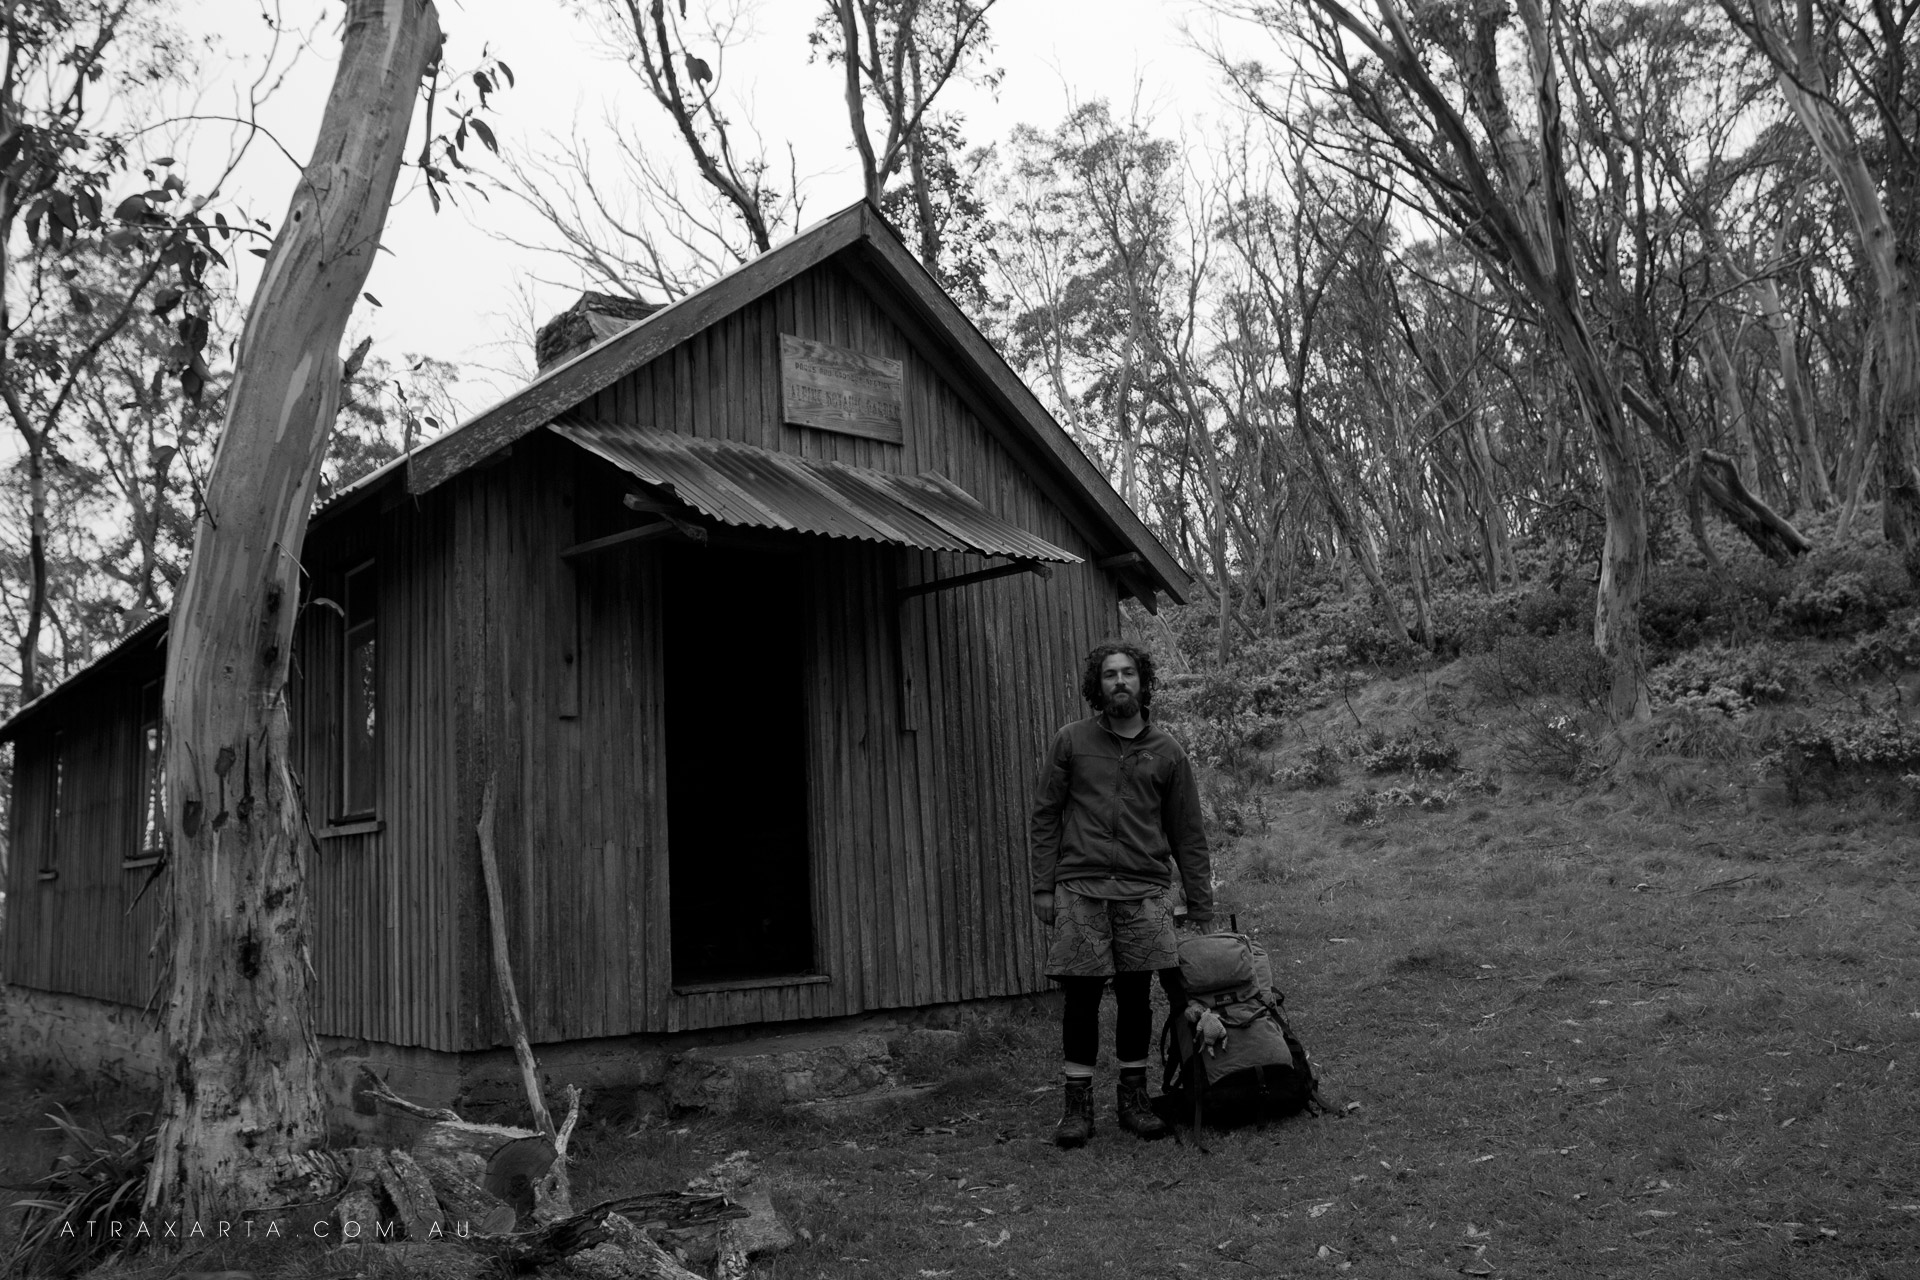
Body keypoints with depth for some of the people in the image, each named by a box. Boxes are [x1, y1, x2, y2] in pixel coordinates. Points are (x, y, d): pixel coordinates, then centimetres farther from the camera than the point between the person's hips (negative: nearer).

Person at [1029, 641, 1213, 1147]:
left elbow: (1188, 836, 11)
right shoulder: (1071, 742, 7)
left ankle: (1133, 1098, 17)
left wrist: (1200, 909, 8)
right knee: (1081, 997, 1)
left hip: (1144, 892, 1)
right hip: (1080, 889, -1)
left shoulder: (1167, 753, 10)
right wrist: (1043, 887, 0)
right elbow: (1045, 818, 7)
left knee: (1136, 996, 4)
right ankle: (1077, 1104, 10)